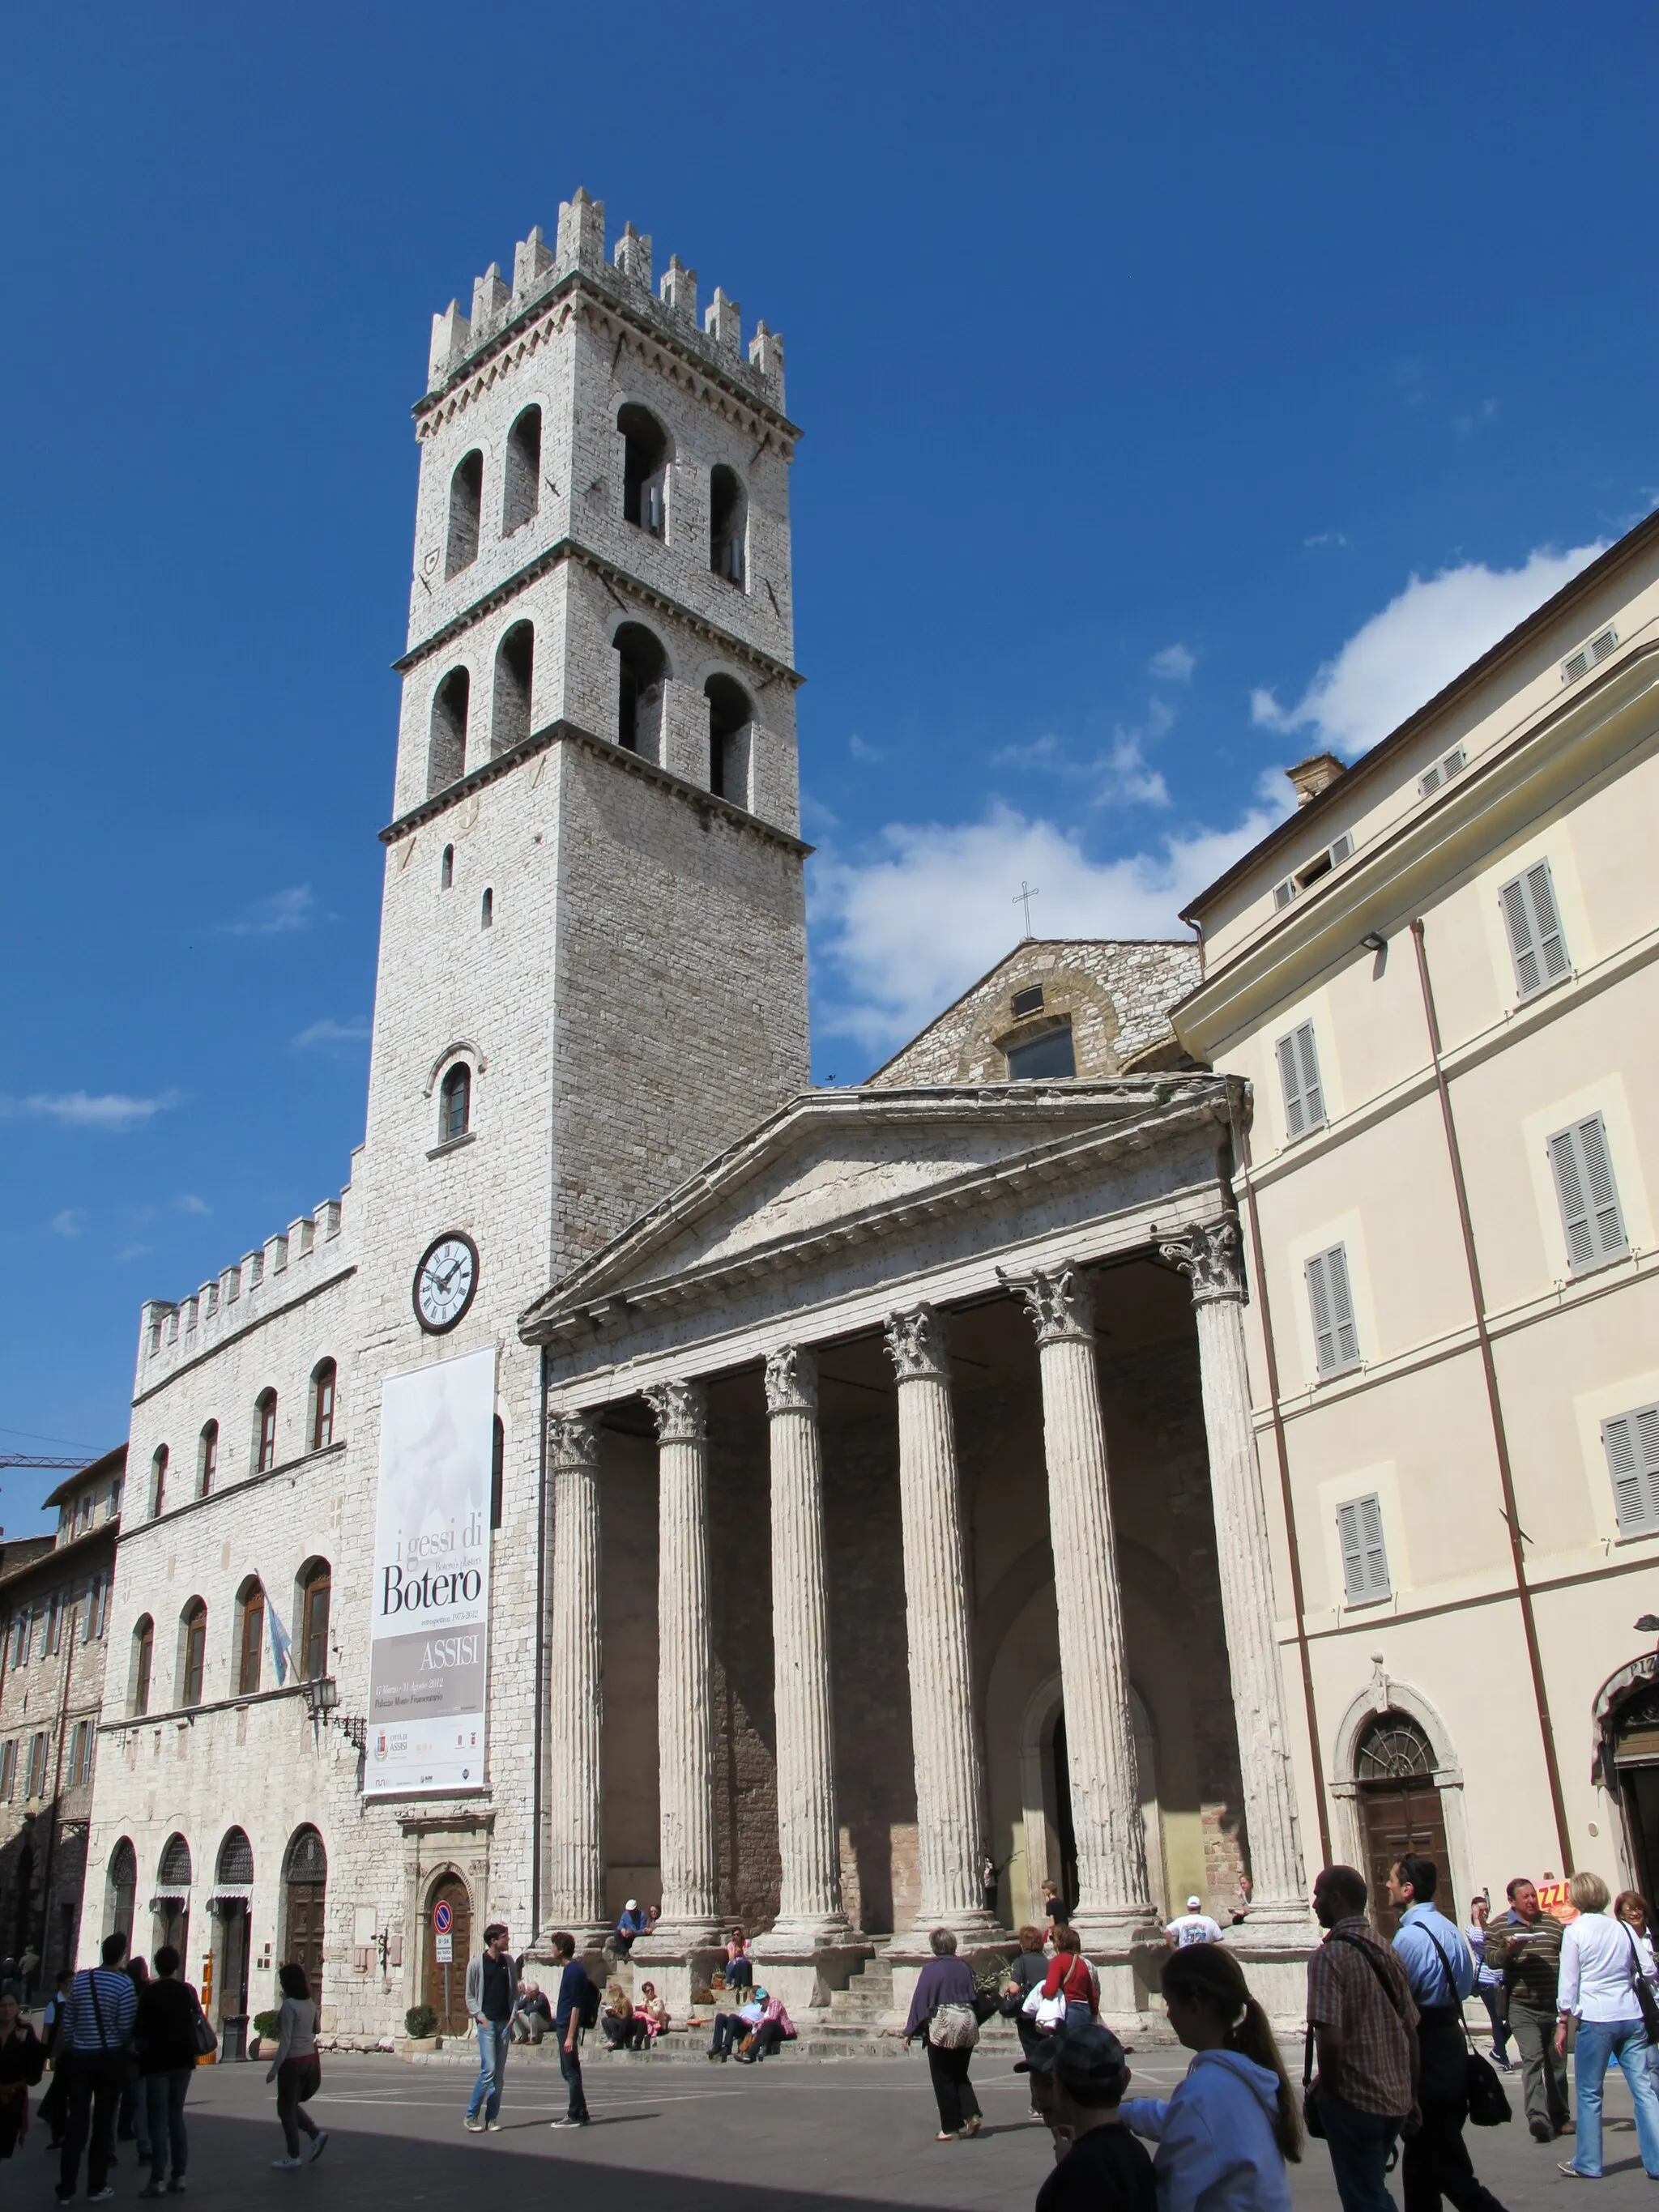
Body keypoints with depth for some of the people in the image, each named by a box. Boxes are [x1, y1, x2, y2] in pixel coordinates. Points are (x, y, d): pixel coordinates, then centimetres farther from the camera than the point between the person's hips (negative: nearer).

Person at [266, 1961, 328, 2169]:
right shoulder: (310, 2003, 5)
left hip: (293, 2061, -8)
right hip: (310, 2058, 8)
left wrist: (274, 2069, -14)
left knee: (286, 2109, 7)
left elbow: (285, 2041, -19)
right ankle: (316, 2133, 9)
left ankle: (293, 2157, 13)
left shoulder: (289, 2005, -17)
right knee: (292, 2105, 22)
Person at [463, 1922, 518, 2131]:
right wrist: (480, 2017, -10)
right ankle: (471, 2116, 1)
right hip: (486, 2022, -4)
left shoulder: (508, 1962, 9)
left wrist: (513, 2016, 2)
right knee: (488, 2069, -12)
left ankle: (492, 2117, 12)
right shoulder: (476, 1963, -4)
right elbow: (470, 1996, 0)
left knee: (500, 2073, 5)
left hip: (504, 2022, 5)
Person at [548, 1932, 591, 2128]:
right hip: (563, 2025, 10)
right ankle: (579, 2114, 21)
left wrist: (570, 2036, -22)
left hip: (569, 2026, -10)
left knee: (571, 2071, -3)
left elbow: (576, 2005, -20)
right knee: (568, 2071, 14)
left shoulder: (574, 1971, -17)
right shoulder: (569, 1968, 12)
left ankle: (575, 2116, 3)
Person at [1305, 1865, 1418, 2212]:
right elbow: (1411, 2032, 10)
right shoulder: (1386, 1954, 5)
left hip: (1354, 2100, -7)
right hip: (1396, 2099, 7)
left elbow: (1331, 2038, -25)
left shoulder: (1330, 1956, -17)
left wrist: (1327, 2089, -9)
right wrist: (1412, 2096, 19)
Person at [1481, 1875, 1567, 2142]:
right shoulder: (1498, 1926, 2)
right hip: (1522, 2007, -4)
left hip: (1554, 2004, 4)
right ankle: (1537, 2117, -25)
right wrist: (1508, 1950, -21)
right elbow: (1490, 1959, -4)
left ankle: (1559, 2117, 25)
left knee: (1557, 2063, 11)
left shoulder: (1553, 1923, 10)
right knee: (1532, 2059, -18)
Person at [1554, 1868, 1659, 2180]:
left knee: (1589, 2093, 6)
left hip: (1595, 2019, -4)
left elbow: (1569, 1981, -6)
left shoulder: (1575, 1931, -6)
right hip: (1631, 2015, 4)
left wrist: (1562, 2024, 0)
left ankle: (1587, 2164, 12)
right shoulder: (1624, 1928, 6)